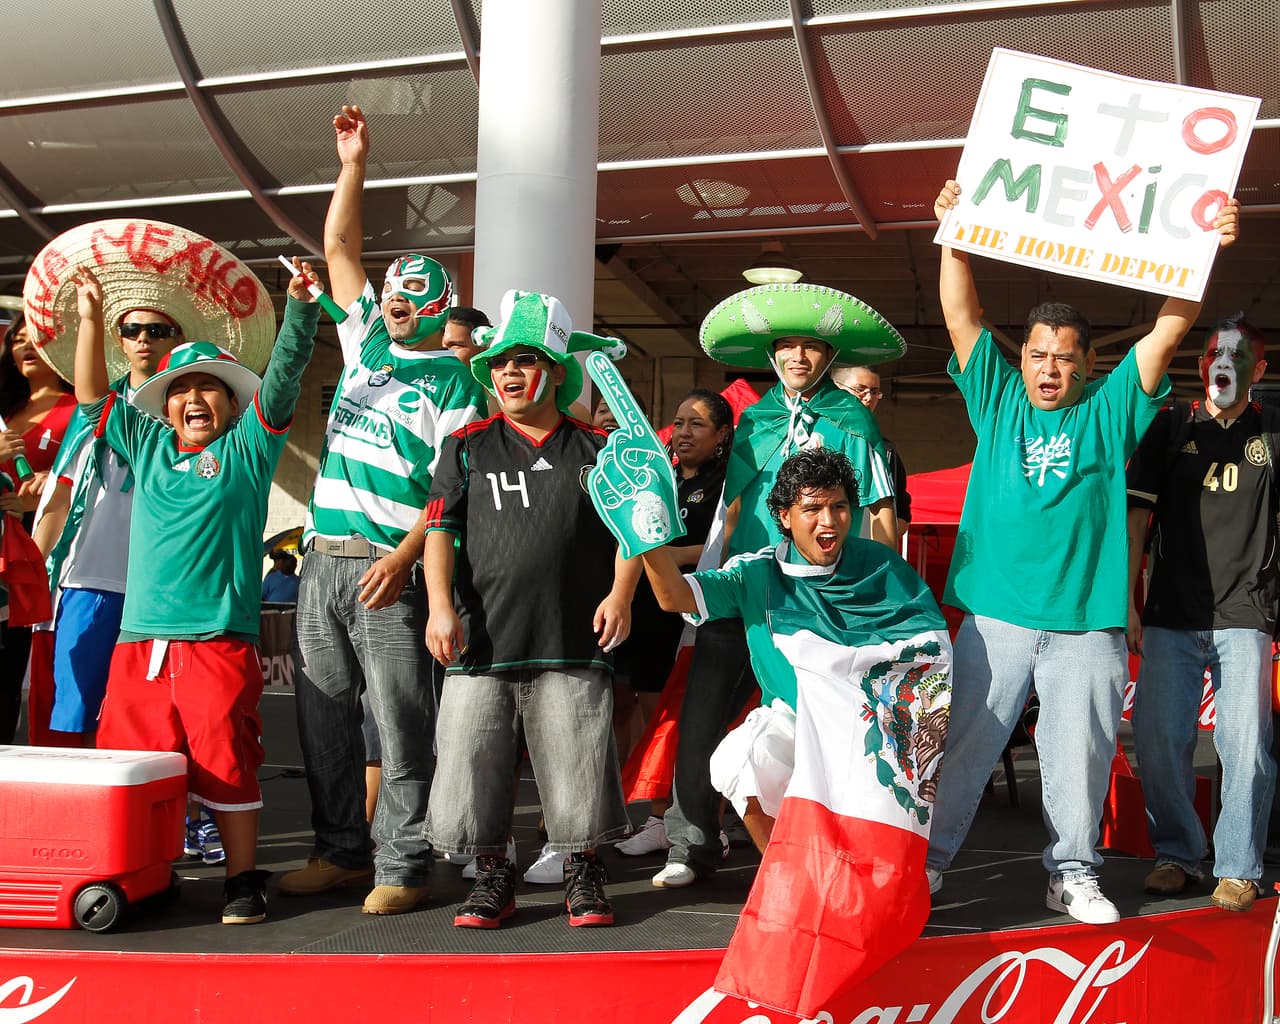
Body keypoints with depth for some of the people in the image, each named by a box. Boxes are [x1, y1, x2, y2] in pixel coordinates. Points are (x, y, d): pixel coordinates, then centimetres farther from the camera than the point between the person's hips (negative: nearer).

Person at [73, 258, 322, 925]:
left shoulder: (246, 448, 9)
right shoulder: (146, 445, 20)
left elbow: (282, 378, -2)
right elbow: (93, 397, 21)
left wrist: (300, 307, -13)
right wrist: (90, 319, 13)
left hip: (219, 639, -4)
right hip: (139, 639, 4)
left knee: (225, 763, -4)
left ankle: (243, 878, 7)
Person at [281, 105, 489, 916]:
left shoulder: (453, 380, -2)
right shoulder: (367, 340, 16)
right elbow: (340, 249, 20)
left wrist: (402, 556, -19)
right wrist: (354, 166, 13)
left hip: (389, 565, -6)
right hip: (325, 557, 7)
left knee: (400, 721, -4)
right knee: (323, 714, 9)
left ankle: (403, 866, 2)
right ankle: (341, 852, 19)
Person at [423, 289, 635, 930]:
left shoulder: (596, 449, 11)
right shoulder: (467, 447, 10)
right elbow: (440, 528, 4)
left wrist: (620, 593, -5)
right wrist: (441, 605, -8)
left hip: (573, 642, -1)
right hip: (482, 640, 1)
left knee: (578, 771, 1)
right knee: (471, 768, 1)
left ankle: (582, 875, 21)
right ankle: (493, 876, 20)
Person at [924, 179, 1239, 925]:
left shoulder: (1110, 411, 9)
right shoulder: (997, 401, 11)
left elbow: (1169, 331, 1)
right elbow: (963, 314, 4)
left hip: (1088, 621, 0)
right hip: (996, 616, 0)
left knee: (1080, 754, 5)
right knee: (964, 745, 3)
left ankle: (1073, 874, 19)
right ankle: (928, 858, 15)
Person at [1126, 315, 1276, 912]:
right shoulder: (1170, 427, 10)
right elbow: (1136, 515, 7)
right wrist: (1126, 601, 0)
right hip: (1170, 617, 1)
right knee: (1157, 739, 0)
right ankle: (1177, 854, 15)